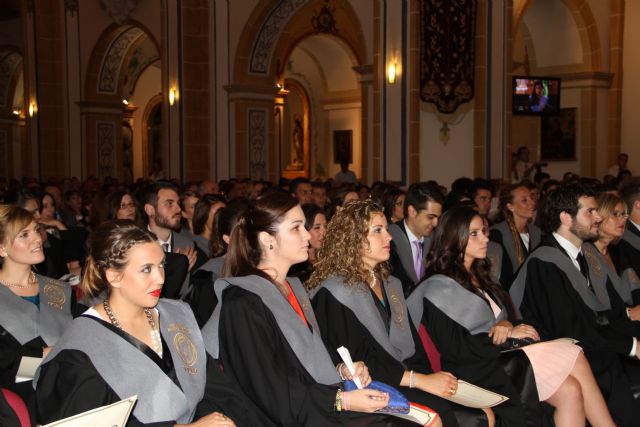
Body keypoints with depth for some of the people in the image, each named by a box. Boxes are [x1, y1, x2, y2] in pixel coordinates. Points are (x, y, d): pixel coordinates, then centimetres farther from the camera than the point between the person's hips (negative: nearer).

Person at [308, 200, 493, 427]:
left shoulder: (391, 285, 18)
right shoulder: (335, 292, -8)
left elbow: (412, 345, 13)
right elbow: (356, 361, -15)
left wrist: (431, 377, -7)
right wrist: (421, 380, -18)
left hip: (404, 377, 7)